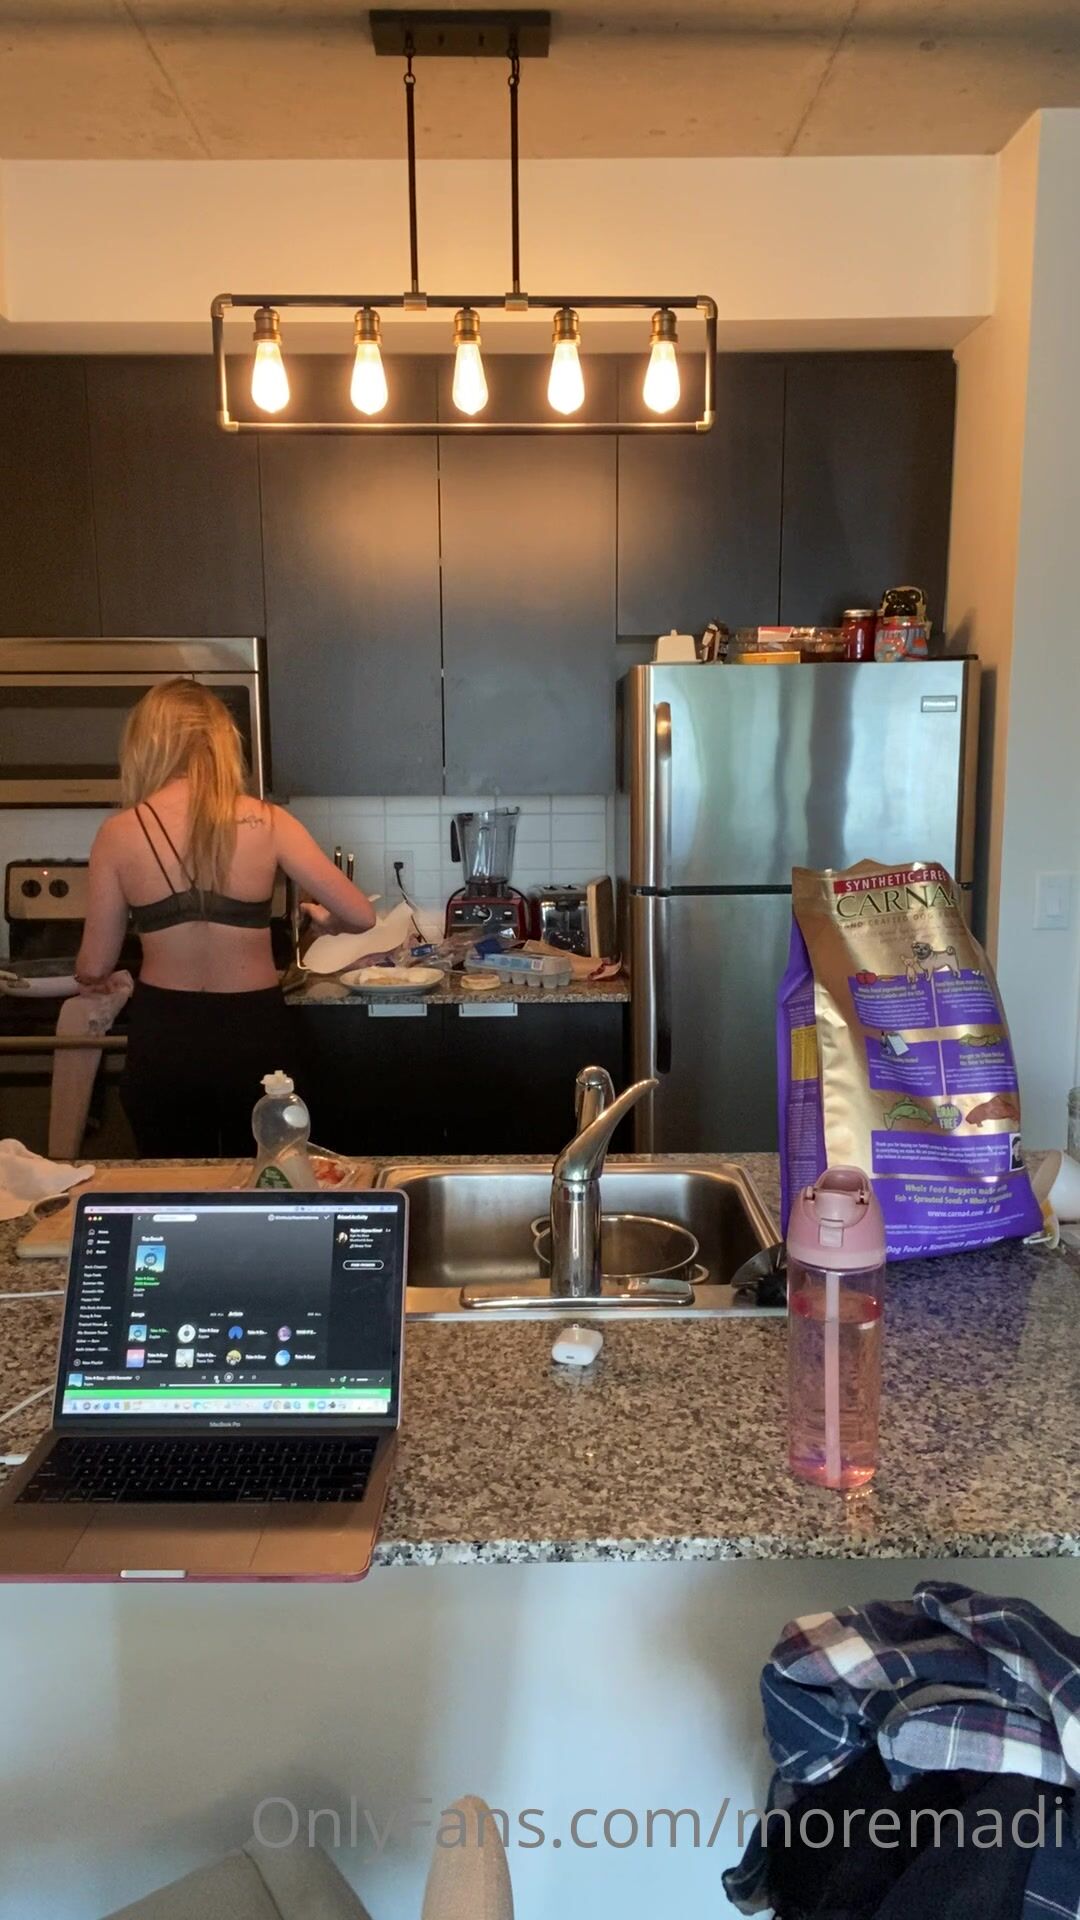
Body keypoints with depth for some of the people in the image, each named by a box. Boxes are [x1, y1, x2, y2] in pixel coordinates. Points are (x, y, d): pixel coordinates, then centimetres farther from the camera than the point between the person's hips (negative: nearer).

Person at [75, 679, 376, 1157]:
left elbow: (93, 967, 0)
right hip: (255, 1033, 0)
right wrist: (326, 921, 18)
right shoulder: (267, 822, -8)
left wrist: (93, 979, 24)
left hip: (162, 1037, 0)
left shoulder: (119, 834, -7)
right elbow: (361, 916, -5)